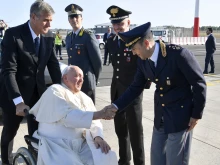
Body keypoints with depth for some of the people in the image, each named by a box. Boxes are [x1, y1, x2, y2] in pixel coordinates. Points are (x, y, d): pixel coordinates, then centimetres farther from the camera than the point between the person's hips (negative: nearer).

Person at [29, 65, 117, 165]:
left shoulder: (85, 98, 15)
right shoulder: (55, 90, -4)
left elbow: (94, 122, 9)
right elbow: (66, 115, -19)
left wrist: (98, 137, -14)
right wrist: (99, 114, -24)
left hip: (81, 144, 5)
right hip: (56, 145, -5)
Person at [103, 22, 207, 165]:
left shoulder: (178, 54, -24)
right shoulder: (143, 61, -4)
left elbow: (199, 83, -16)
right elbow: (136, 88, 6)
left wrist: (196, 114, -10)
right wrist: (116, 106, -4)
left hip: (180, 115, -6)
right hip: (160, 116, 6)